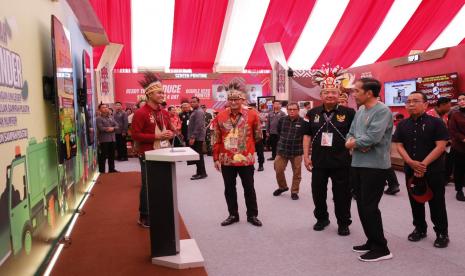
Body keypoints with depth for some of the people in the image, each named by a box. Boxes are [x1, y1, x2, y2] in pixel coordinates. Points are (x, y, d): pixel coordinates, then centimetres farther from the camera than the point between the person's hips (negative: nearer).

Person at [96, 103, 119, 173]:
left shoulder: (111, 117, 15)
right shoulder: (99, 118, -6)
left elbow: (116, 126, 7)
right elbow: (101, 128, -19)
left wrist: (112, 128, -13)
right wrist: (109, 128, -8)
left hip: (112, 139, 7)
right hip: (104, 140, -7)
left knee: (112, 155, 14)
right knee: (103, 156, -4)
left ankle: (111, 169, 24)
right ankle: (101, 170, 2)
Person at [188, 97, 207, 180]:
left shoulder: (199, 112, -13)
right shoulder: (194, 111, 21)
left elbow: (198, 126, -21)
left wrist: (193, 137, -23)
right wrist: (192, 137, 20)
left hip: (197, 138, -11)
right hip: (196, 137, 11)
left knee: (198, 155, -8)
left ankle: (202, 173, -4)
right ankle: (199, 172, 19)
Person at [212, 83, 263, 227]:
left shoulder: (252, 115, -5)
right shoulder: (220, 116, -1)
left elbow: (258, 136, 8)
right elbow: (216, 139, 3)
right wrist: (216, 158, 2)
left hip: (246, 159, -2)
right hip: (226, 160, 2)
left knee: (249, 188, 8)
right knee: (229, 188, 12)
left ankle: (252, 215, 23)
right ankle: (233, 215, 26)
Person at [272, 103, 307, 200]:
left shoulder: (303, 122, -12)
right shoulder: (282, 120, 0)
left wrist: (299, 142, 2)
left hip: (297, 151, -2)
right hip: (282, 150, 3)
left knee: (297, 173, 8)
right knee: (278, 170, 6)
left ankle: (294, 191, 25)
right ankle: (282, 187, 31)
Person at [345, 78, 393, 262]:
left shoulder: (382, 111, -15)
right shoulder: (359, 111, 13)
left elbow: (373, 138, -25)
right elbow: (350, 134, 14)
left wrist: (353, 143, -9)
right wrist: (352, 142, -10)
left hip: (375, 165, -9)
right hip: (358, 164, 9)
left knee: (369, 208, -4)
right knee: (362, 206, 14)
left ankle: (381, 249, 10)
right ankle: (372, 241, 28)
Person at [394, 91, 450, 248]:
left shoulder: (436, 122, -6)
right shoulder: (402, 125, 6)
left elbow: (440, 146, -12)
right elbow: (399, 145, 2)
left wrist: (424, 164, -18)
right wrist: (411, 162, -15)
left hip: (434, 171, -4)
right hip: (411, 170, 4)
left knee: (437, 204, 4)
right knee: (415, 202, 13)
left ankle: (442, 234, 19)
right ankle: (419, 229, 29)